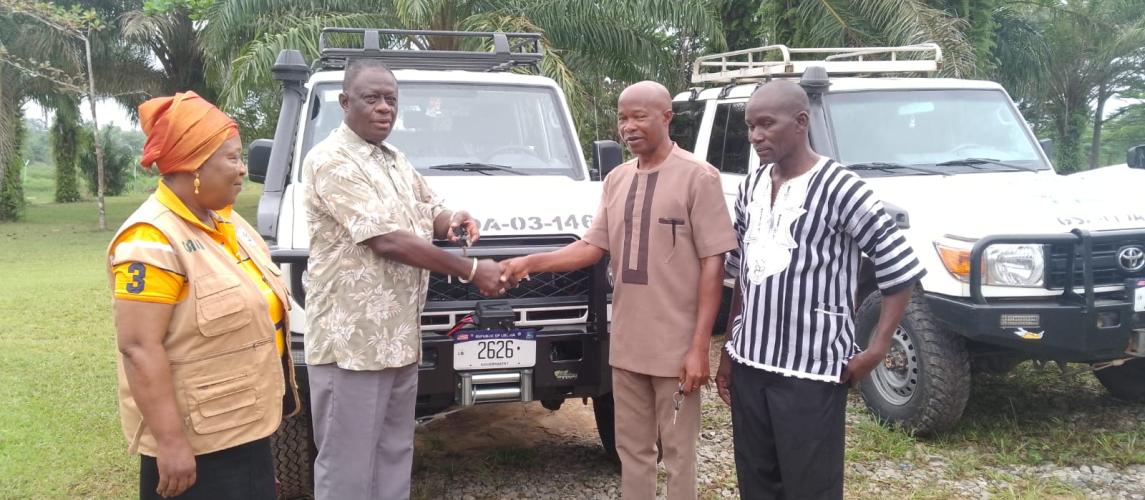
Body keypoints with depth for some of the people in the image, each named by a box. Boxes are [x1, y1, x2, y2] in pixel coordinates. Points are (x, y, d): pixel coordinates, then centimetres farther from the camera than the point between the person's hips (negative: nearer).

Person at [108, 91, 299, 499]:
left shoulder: (225, 220, 8)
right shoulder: (152, 239, -21)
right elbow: (139, 348, -25)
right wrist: (170, 441, -27)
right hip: (197, 440, -9)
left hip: (247, 424, 9)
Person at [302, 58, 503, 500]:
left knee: (394, 455, 17)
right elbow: (387, 241, -21)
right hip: (352, 341, -9)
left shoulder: (396, 161, 14)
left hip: (399, 338, 9)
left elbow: (427, 213, 27)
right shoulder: (331, 161, -14)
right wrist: (471, 271, -17)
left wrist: (450, 221, 0)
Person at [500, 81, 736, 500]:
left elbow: (713, 264, -12)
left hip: (676, 346, -6)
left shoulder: (698, 177, -10)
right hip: (626, 344, 6)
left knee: (678, 453, 5)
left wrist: (699, 346, -15)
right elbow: (593, 247, 10)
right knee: (632, 450, 15)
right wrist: (530, 263, -4)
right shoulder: (616, 180, 10)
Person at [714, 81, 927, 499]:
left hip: (811, 372, -7)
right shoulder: (750, 187, 8)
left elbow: (901, 269, -12)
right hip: (749, 363, 7)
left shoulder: (838, 187, -13)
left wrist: (876, 350, -15)